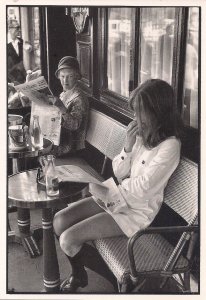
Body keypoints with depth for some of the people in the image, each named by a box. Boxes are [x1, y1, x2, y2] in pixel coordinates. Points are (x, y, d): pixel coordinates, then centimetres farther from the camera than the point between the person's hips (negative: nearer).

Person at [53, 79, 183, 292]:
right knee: (60, 221, -2)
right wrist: (128, 147, -15)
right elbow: (119, 173, 2)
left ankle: (79, 276, 20)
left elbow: (141, 190, -21)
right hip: (117, 197, 8)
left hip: (137, 211, -7)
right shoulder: (142, 133, 0)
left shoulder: (169, 146, -23)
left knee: (68, 239, -13)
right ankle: (76, 274, 19)